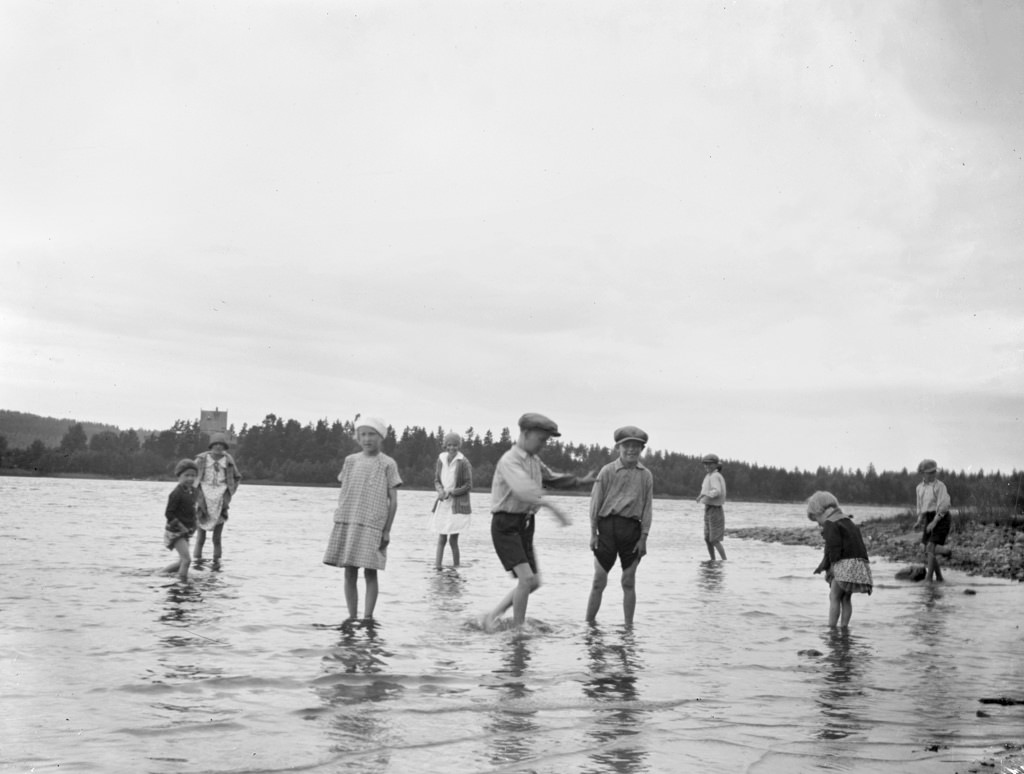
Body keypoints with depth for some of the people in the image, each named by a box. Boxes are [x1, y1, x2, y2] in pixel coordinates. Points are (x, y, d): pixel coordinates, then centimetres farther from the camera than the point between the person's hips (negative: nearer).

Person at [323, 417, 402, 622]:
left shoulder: (387, 464, 0)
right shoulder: (350, 461, 9)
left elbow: (393, 500, 0)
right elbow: (342, 494, 13)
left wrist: (387, 531, -5)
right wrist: (339, 524, 7)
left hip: (372, 526, -3)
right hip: (347, 523, 3)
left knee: (370, 572, -3)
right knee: (349, 573, 4)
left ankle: (368, 617, 2)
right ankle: (352, 616, 11)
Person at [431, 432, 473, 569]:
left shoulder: (463, 462, -10)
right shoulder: (441, 460, 5)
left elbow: (468, 485, -8)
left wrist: (451, 492, -14)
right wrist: (440, 490, -8)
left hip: (457, 505, -4)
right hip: (442, 503, 5)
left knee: (453, 539, -4)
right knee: (441, 537, 5)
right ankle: (437, 566, 7)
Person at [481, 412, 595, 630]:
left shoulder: (534, 461, 13)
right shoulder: (509, 461, -15)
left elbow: (553, 479, 29)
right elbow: (524, 489, -32)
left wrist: (581, 480, 13)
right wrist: (553, 507, -42)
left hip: (525, 525, 9)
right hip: (506, 525, -9)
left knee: (533, 582, 7)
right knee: (526, 578, -17)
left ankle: (493, 616, 17)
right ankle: (518, 628, -4)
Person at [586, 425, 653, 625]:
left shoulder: (645, 475, 6)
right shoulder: (607, 471, 0)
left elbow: (647, 508, 7)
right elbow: (595, 502, 2)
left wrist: (643, 537, 1)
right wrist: (593, 533, -1)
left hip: (632, 528, 2)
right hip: (608, 525, -2)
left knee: (629, 581, 6)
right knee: (599, 580, 1)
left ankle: (628, 626, 14)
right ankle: (588, 624, 12)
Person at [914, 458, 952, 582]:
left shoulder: (939, 486, -11)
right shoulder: (920, 488, 11)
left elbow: (944, 506, -19)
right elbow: (921, 507, 21)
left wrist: (934, 522, -23)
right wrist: (919, 521, 7)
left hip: (941, 519, -7)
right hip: (930, 520, 7)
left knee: (931, 548, -17)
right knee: (928, 552, 4)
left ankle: (928, 577, -16)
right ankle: (939, 577, 15)